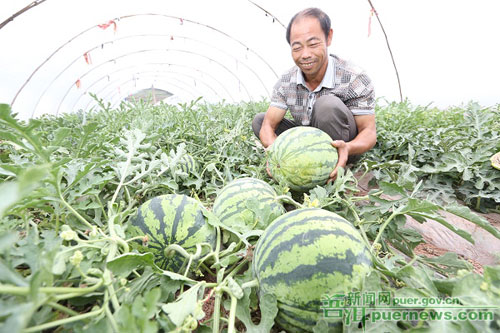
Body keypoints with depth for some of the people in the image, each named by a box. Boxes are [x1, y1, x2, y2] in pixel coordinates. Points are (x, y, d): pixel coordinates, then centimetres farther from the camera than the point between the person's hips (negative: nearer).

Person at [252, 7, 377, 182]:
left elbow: (369, 132, -18)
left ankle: (330, 177, -19)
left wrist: (348, 148, -43)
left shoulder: (355, 79, -20)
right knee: (259, 120, -6)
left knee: (328, 104, -34)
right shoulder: (285, 82, -10)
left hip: (342, 147, -4)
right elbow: (268, 125, -15)